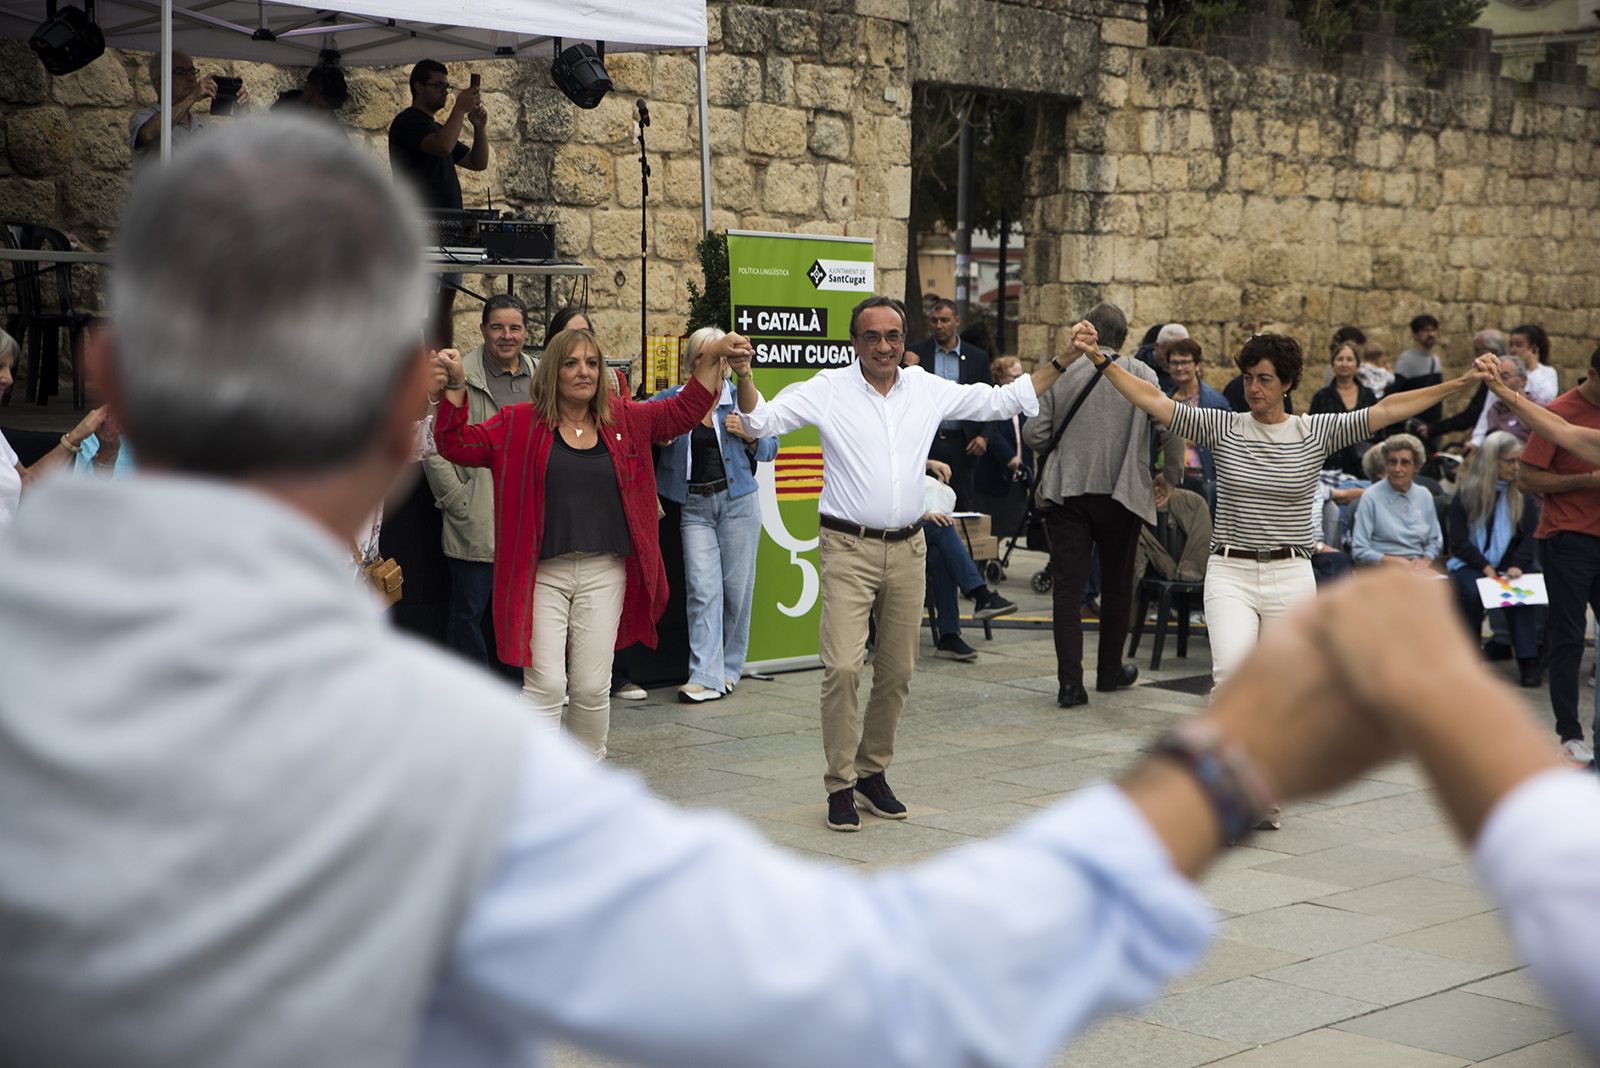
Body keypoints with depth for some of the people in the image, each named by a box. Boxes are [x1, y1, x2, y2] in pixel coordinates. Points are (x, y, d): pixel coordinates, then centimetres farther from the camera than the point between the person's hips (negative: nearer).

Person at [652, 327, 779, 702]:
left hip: (738, 502, 0)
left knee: (737, 586, 4)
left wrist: (749, 435, -9)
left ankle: (729, 668, 18)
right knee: (702, 590, -9)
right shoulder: (673, 400, 5)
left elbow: (770, 449, 12)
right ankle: (706, 676, -12)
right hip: (695, 506, 0)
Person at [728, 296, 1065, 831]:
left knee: (897, 672, 9)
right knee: (843, 668, -13)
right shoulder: (828, 389, -2)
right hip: (848, 548, -4)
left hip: (907, 548, 4)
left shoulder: (928, 389, 8)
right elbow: (762, 421, -7)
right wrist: (744, 376, -25)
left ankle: (873, 770, 26)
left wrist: (1059, 363, 11)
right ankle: (840, 784, 0)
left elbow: (1000, 401, 16)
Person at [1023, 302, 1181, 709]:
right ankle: (1110, 671, 28)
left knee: (1067, 584, 0)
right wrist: (1172, 476, 8)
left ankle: (1070, 681, -9)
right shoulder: (1141, 375, -2)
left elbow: (1033, 433, -3)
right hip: (1120, 493, 0)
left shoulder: (1062, 374, 0)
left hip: (1066, 492, 0)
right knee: (1116, 584, 17)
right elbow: (1170, 428, -7)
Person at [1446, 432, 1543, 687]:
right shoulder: (1466, 493, 3)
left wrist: (1517, 566, -15)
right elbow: (1458, 541, -2)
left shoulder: (1524, 494, 11)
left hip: (1510, 563, 1)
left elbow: (1530, 536, 5)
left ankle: (1529, 660, -33)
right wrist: (1486, 568, -14)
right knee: (1472, 590, -33)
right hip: (1470, 563, -1)